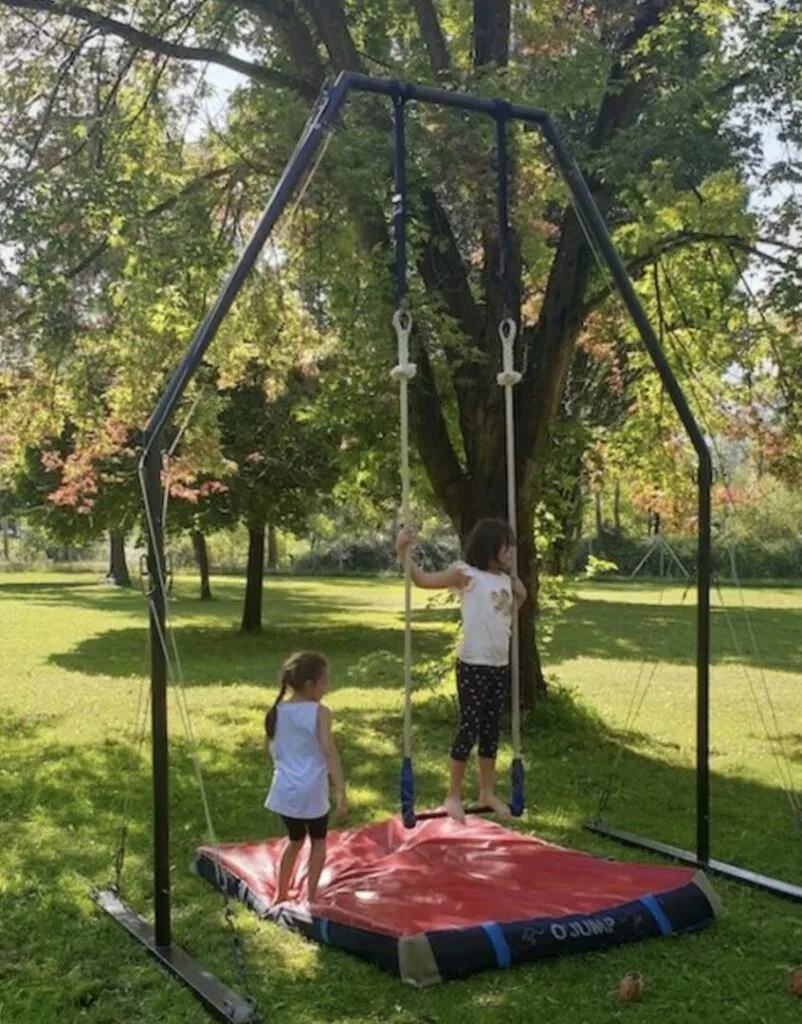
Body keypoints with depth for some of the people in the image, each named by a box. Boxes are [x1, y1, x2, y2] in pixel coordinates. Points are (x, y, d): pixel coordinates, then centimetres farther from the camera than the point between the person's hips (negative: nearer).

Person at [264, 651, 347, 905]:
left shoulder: (277, 711, 1)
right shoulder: (320, 713, -15)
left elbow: (269, 747, 13)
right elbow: (329, 752, -21)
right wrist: (342, 792, -21)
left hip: (284, 789, 5)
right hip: (311, 791, -5)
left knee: (295, 840, 26)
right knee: (318, 842, 18)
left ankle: (281, 894, 31)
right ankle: (311, 898, 15)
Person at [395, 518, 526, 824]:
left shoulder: (506, 579, 10)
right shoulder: (466, 574, -9)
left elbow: (521, 595, 33)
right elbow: (424, 580, -13)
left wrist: (509, 613, 16)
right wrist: (402, 553, -24)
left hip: (500, 666, 7)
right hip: (473, 665, -7)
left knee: (491, 730, 13)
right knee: (469, 728, -4)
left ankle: (487, 793, 26)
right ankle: (453, 796, 8)